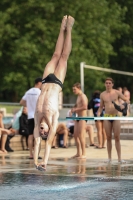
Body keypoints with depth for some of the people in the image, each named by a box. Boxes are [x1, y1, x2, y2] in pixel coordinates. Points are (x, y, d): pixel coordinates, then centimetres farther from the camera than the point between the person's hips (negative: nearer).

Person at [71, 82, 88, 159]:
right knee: (76, 135, 9)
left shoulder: (83, 96, -12)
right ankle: (78, 153, 16)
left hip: (83, 117, -10)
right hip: (78, 118, 10)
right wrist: (74, 109, 10)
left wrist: (76, 109, -15)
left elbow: (85, 107, -24)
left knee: (81, 136, -10)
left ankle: (83, 154, -8)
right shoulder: (78, 97, 18)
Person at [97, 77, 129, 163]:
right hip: (107, 117, 2)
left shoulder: (117, 93, 0)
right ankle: (109, 158, 8)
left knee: (117, 137, -4)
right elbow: (101, 107, 15)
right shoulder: (102, 95, 6)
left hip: (116, 117, -2)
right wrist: (98, 114, -2)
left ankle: (119, 158, -3)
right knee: (109, 137, 2)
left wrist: (123, 105, -15)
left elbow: (127, 100, 5)